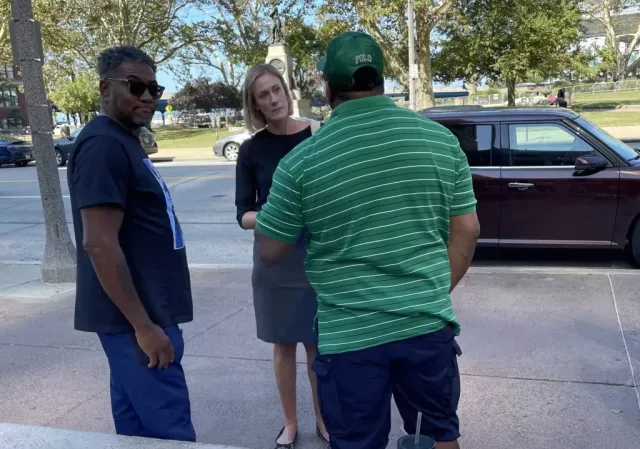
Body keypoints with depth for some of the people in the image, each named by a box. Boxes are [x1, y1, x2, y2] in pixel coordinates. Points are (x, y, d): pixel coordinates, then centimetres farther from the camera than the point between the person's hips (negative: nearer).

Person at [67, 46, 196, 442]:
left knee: (137, 424, 18)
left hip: (144, 311, 10)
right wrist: (143, 325, -22)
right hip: (135, 318, -10)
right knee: (170, 431, -4)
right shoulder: (103, 145, -17)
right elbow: (99, 244, -23)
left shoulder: (126, 141, 14)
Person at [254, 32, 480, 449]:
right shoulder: (441, 139, -2)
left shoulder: (302, 160, -10)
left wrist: (268, 212, 19)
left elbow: (270, 250, 0)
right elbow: (466, 230, 2)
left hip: (349, 335, -2)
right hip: (428, 322, 3)